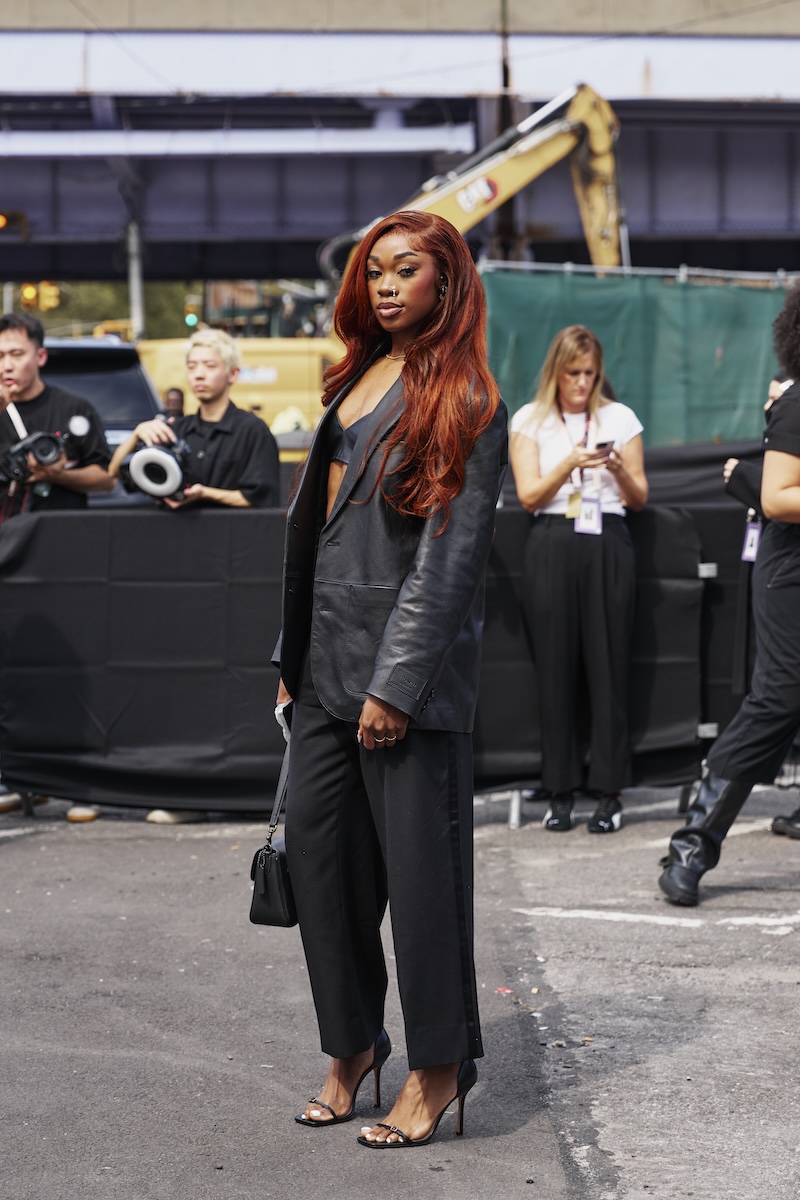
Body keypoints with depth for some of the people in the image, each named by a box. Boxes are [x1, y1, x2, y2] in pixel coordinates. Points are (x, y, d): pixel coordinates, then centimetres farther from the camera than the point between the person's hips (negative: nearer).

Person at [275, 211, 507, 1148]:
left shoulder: (463, 400, -7)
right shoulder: (356, 379, 16)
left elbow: (449, 553, -13)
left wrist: (396, 682, -18)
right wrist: (292, 657, 16)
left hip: (406, 658, -7)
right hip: (327, 657, 8)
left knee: (417, 859, -3)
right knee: (314, 842, 7)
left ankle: (439, 1069, 8)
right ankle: (352, 1044, 20)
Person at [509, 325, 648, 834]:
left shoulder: (619, 418, 10)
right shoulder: (530, 420, 9)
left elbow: (640, 498, 9)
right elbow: (529, 495, 1)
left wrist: (619, 469, -10)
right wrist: (570, 462, -13)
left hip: (608, 546, 0)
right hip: (552, 545, 0)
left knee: (608, 665, -4)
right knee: (556, 668, -1)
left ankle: (609, 792, -2)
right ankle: (560, 792, 3)